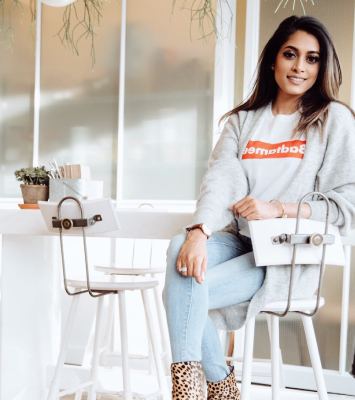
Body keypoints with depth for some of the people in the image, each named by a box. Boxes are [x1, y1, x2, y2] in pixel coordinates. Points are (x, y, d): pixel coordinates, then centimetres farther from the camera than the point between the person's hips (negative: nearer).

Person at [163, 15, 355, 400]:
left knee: (186, 293, -24)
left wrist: (278, 208, -17)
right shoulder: (242, 121, 13)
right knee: (180, 248, -27)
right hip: (239, 241, 5)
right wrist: (199, 232, -24)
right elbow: (219, 179, -5)